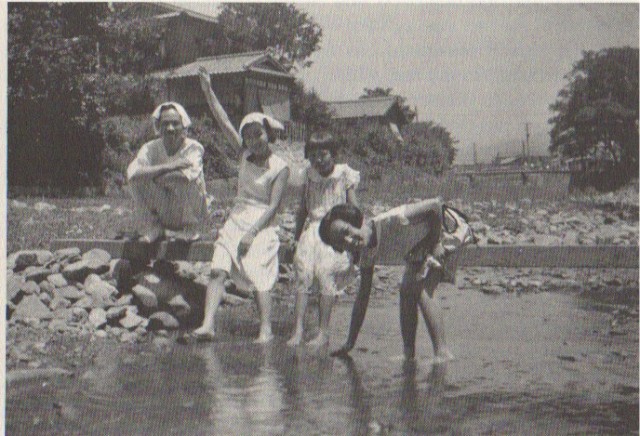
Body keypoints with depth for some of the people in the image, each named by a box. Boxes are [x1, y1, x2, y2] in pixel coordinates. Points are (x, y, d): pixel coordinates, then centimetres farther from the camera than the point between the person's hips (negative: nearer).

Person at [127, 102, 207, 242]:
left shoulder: (194, 148, -14)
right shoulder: (151, 148, -6)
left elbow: (188, 175, -35)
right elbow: (132, 172, -25)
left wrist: (152, 175, -22)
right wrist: (168, 167, -30)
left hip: (190, 211, -2)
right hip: (161, 213, 2)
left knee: (189, 181, -31)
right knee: (137, 179, -19)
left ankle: (189, 229, -10)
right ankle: (152, 228, -5)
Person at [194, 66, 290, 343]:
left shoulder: (280, 168, -5)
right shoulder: (245, 155, 9)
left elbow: (273, 206, -10)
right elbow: (223, 123, 5)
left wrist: (252, 232, -19)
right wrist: (208, 91, -1)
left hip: (262, 226, -4)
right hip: (235, 221, 5)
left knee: (258, 278, -12)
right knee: (218, 270, -11)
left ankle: (266, 329, -3)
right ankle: (208, 325, -16)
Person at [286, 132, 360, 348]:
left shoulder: (344, 176, -1)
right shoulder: (309, 176, 10)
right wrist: (296, 237, 18)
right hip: (312, 231, 4)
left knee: (326, 276, -13)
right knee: (303, 275, -9)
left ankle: (324, 332, -5)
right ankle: (298, 329, -6)